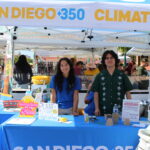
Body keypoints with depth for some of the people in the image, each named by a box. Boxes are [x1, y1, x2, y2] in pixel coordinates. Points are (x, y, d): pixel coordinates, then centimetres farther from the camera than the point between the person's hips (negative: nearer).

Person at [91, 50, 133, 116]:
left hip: (119, 110, 0)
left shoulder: (122, 75, 6)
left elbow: (127, 92, 7)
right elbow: (96, 93, 5)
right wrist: (97, 108, -4)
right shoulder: (99, 76, 6)